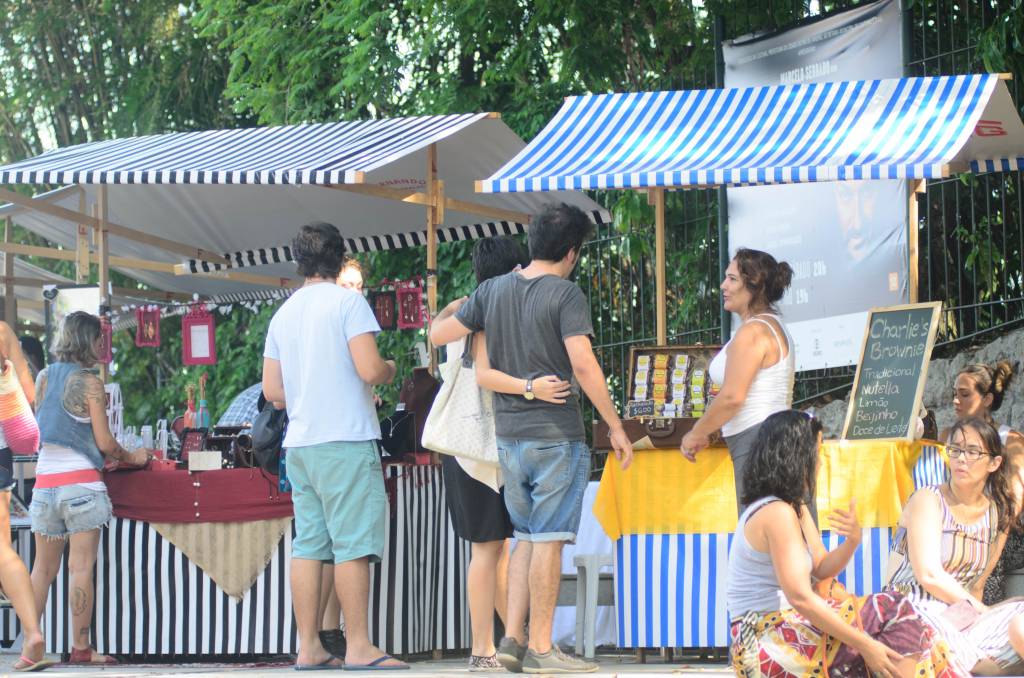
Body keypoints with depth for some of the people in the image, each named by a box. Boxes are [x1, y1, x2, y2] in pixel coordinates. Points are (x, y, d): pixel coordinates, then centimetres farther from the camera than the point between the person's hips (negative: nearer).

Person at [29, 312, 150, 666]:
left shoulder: (43, 378, 9)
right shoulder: (89, 383, -9)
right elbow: (104, 442, -8)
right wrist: (130, 458, 10)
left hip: (45, 482, 6)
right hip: (81, 483, -5)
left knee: (43, 569, 9)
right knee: (81, 568, -3)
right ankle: (81, 648, -1)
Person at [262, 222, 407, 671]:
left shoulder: (283, 314, 13)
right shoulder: (347, 302, -7)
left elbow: (271, 389, 14)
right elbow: (369, 368, -16)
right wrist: (389, 370, 6)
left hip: (300, 443, 7)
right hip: (346, 440, -7)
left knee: (308, 545, 6)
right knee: (353, 544, -5)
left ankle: (309, 648, 6)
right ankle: (358, 647, -7)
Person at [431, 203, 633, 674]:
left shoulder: (492, 291, 7)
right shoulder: (565, 295, -10)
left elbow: (438, 334, 12)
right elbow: (583, 365, -18)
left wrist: (451, 310, 35)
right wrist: (615, 427, -13)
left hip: (509, 436, 6)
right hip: (556, 435, -6)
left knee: (526, 537, 15)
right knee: (549, 539, -3)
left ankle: (513, 639, 9)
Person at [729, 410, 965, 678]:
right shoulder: (777, 514, -18)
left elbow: (821, 568, 14)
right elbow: (800, 597, -24)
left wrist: (852, 541, -8)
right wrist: (864, 645, -23)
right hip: (768, 643, -10)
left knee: (895, 610, -1)